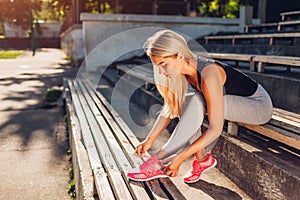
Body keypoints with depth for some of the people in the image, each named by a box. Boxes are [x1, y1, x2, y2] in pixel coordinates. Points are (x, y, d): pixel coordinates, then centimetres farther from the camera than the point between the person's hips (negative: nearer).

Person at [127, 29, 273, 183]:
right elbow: (169, 108, -2)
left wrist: (179, 159, -34)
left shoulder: (208, 74, -34)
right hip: (235, 103, 7)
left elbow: (216, 129, -34)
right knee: (183, 102, -17)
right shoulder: (182, 70, -10)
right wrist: (149, 140, -11)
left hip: (260, 106, -7)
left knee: (197, 101, -32)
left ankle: (159, 162, -27)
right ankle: (202, 158, -10)